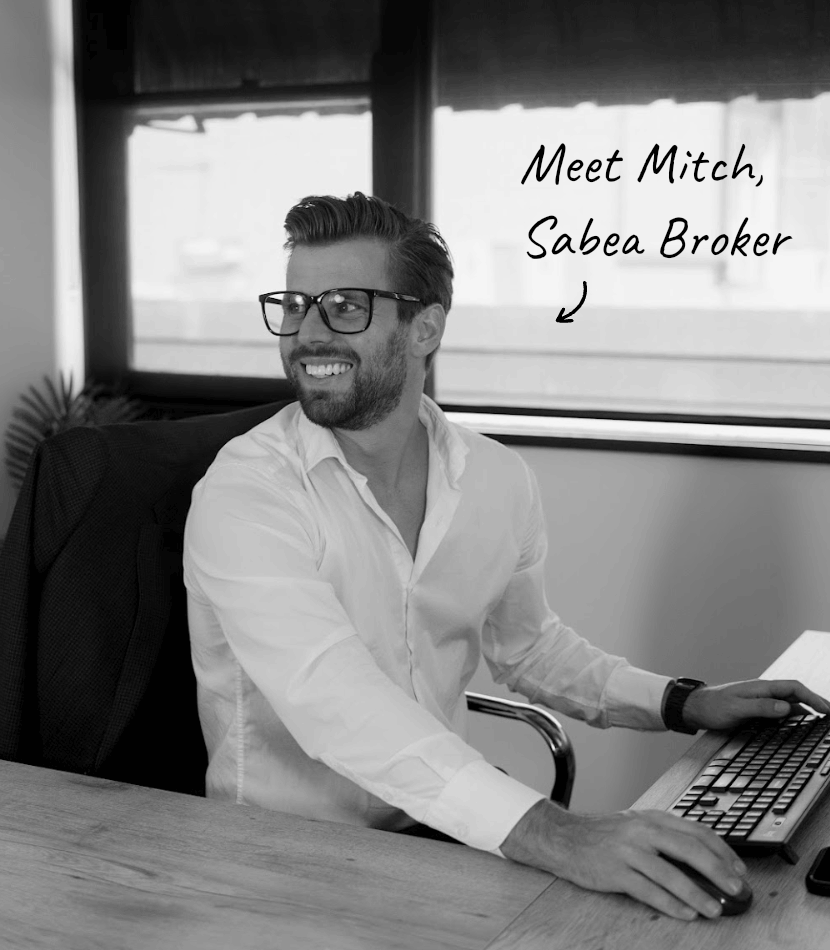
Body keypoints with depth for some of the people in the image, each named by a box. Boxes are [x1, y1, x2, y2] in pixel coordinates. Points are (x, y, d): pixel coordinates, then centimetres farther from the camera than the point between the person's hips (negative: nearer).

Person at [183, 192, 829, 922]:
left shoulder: (499, 480, 0)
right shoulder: (244, 494, -17)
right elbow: (331, 698, -31)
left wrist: (682, 704, 5)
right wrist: (548, 834, -41)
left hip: (442, 831, 5)